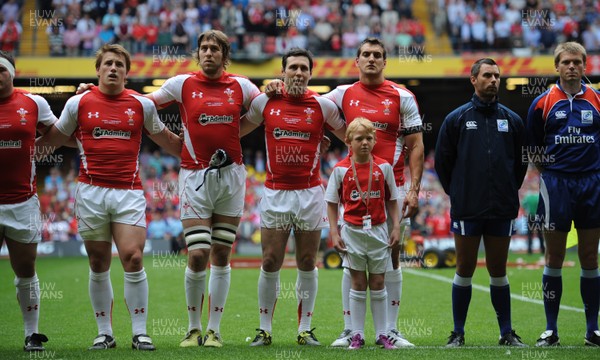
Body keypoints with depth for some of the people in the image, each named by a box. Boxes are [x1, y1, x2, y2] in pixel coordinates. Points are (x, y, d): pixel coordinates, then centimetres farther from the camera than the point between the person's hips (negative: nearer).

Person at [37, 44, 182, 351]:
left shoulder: (142, 104, 7)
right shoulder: (79, 103, 5)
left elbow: (167, 141, 20)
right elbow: (54, 138, 17)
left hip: (129, 191, 0)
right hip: (91, 191, 0)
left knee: (133, 258, -11)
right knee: (98, 264, 4)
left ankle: (140, 333, -4)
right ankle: (105, 333, 13)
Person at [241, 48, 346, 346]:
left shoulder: (323, 105, 0)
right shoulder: (264, 102, 3)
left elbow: (349, 135, 13)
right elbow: (236, 130, 17)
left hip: (310, 193, 0)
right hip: (274, 193, 0)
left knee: (307, 264, 5)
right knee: (270, 263, 0)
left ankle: (305, 330, 13)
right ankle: (264, 329, 9)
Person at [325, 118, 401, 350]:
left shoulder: (384, 167, -1)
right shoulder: (341, 169, -5)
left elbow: (392, 200, 6)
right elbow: (332, 203, 1)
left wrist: (396, 227, -1)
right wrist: (334, 232, -5)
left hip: (378, 231, 1)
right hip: (353, 232, -1)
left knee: (378, 283, 7)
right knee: (358, 284, 6)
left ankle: (382, 334, 13)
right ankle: (357, 335, 11)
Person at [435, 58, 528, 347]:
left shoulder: (512, 120, 7)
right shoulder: (456, 119, 1)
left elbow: (521, 161, 14)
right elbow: (443, 161, 6)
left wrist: (508, 191, 10)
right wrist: (457, 193, 6)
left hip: (502, 211, 2)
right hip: (466, 211, -2)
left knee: (498, 271, 8)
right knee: (464, 270, 4)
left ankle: (507, 332, 13)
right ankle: (458, 333, 10)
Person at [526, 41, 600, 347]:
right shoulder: (542, 103, 2)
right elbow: (533, 148, 8)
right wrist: (551, 171, 4)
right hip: (556, 185, -1)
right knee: (554, 257, 1)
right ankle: (550, 330, 7)